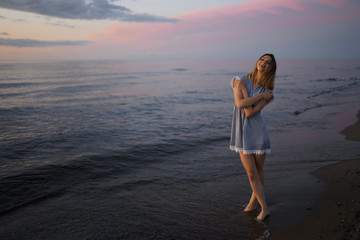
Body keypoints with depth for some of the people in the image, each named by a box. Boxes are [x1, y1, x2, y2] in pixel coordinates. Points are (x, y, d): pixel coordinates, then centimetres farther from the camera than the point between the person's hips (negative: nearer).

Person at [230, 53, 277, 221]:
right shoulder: (241, 80, 0)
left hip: (257, 132, 0)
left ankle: (253, 202, 28)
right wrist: (261, 95, -15)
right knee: (251, 173, 1)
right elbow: (239, 104, -16)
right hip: (242, 132, 0)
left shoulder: (267, 91, -3)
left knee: (259, 171, 9)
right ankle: (264, 209, 16)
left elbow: (250, 112, -15)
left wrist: (244, 90, -12)